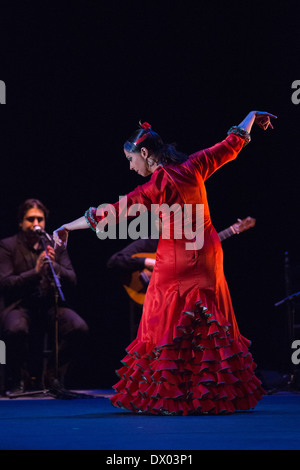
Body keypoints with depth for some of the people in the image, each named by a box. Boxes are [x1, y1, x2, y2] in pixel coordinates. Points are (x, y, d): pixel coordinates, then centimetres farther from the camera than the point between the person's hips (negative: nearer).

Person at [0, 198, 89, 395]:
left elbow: (72, 281, 6)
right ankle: (18, 381, -8)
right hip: (19, 305, -3)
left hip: (50, 305, 3)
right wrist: (35, 272, -21)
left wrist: (55, 267, -15)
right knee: (16, 329, -37)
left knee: (79, 327, -25)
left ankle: (54, 375, -2)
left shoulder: (56, 245, 13)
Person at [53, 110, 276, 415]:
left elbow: (113, 213, -15)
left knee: (167, 330, 1)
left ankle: (168, 396, 1)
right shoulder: (193, 167, 0)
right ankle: (216, 394, 13)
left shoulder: (157, 186, -15)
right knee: (212, 330, 10)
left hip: (175, 262, -6)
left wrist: (67, 227, -9)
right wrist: (251, 116, 30)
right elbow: (231, 144, 13)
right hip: (207, 258, 6)